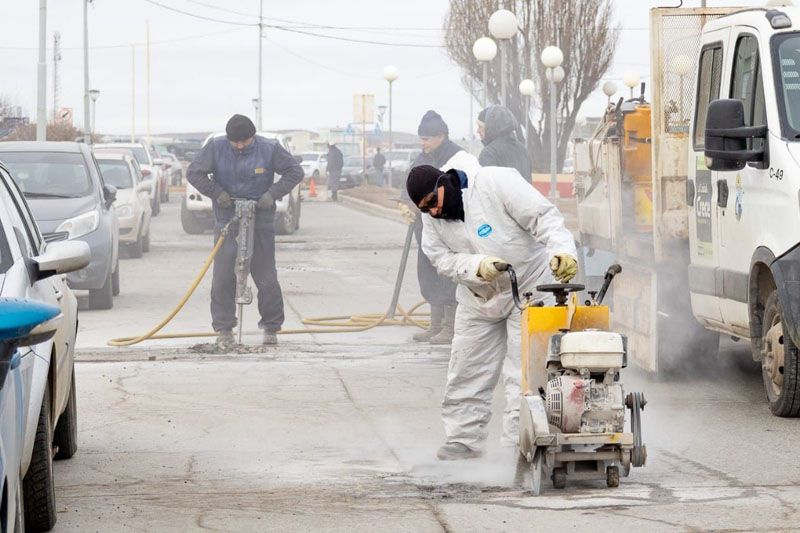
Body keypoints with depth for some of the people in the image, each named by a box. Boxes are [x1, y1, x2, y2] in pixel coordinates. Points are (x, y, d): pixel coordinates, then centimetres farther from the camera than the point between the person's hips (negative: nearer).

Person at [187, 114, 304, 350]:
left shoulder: (269, 148, -6)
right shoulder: (216, 147, -5)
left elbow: (295, 172, 2)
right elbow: (194, 172, 1)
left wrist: (273, 193, -10)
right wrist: (216, 192, -11)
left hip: (261, 222, -1)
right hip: (227, 222, 1)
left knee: (266, 278, 2)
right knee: (223, 278, -4)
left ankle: (271, 327, 17)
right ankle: (224, 330, 7)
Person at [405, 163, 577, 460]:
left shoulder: (496, 183, -22)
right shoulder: (432, 220, -3)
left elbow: (543, 217, -26)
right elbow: (443, 260, -11)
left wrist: (562, 250, -41)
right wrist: (478, 266, -29)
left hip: (528, 289, -6)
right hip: (478, 300, 6)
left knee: (523, 374, -9)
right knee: (467, 372, 8)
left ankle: (518, 443, -6)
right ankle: (464, 439, 18)